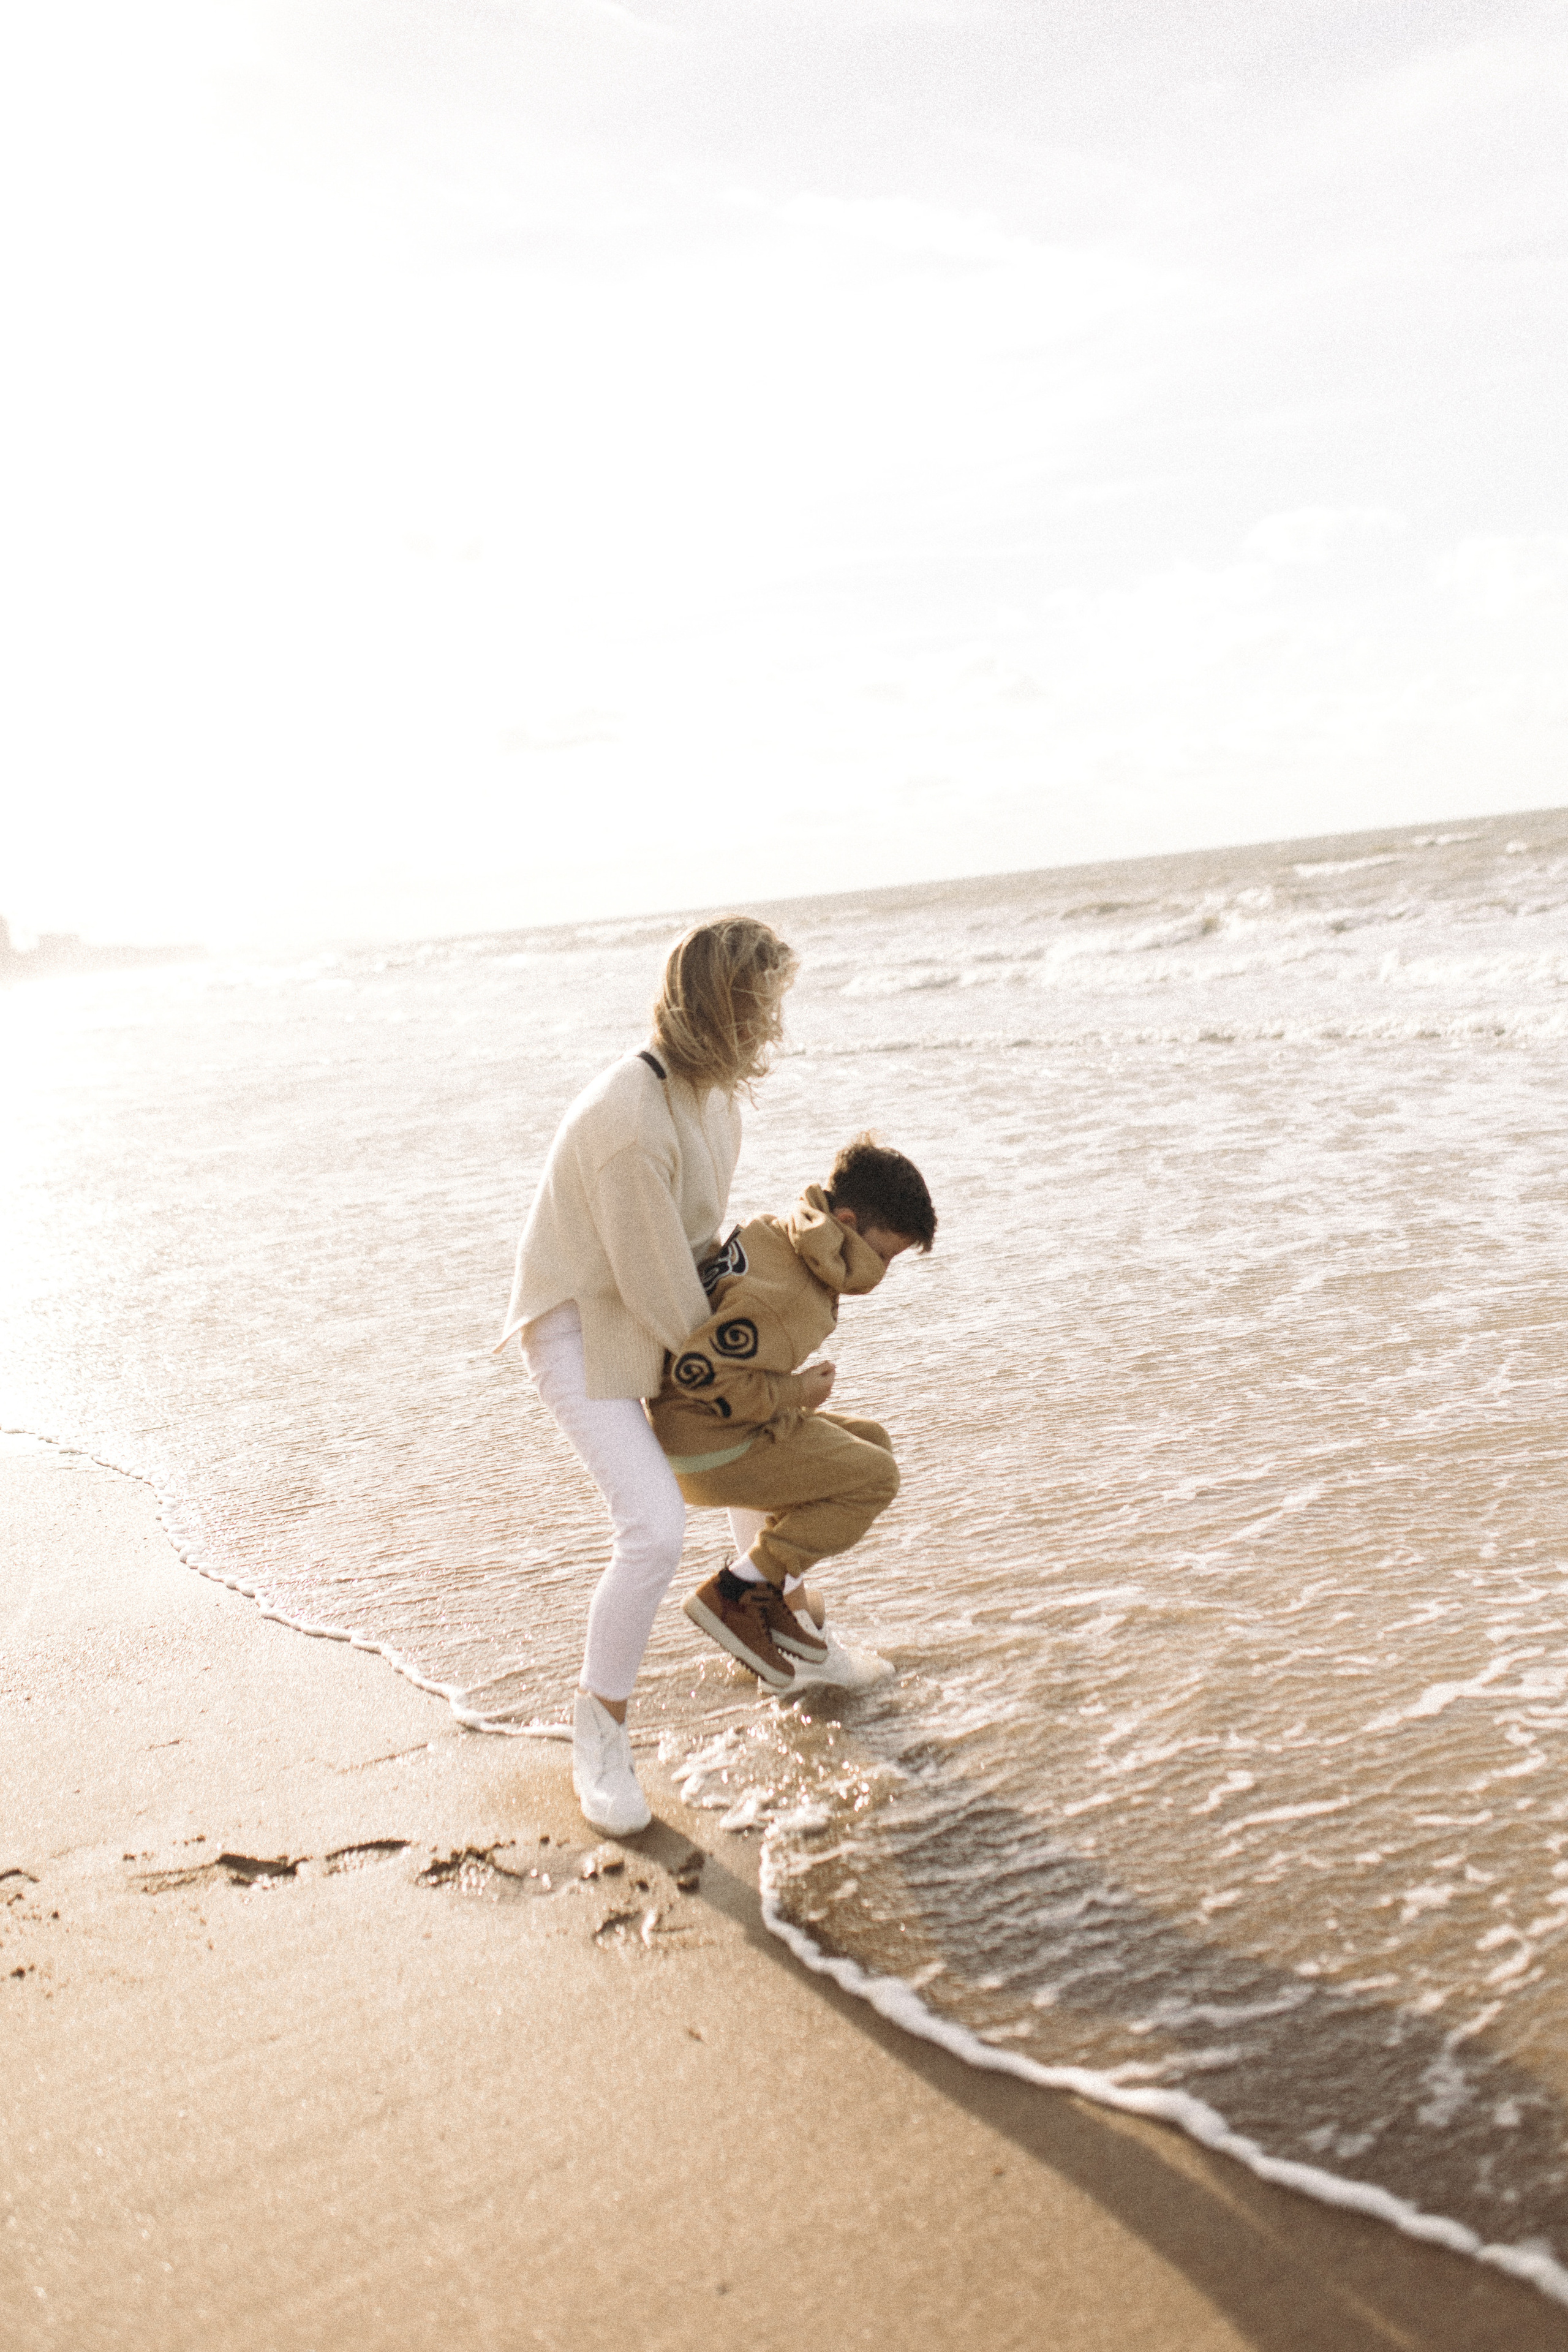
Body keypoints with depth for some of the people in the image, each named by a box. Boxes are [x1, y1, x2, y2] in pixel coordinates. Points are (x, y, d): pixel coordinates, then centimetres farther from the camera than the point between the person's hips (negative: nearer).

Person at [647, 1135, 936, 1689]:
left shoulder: (776, 1235, 4)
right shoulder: (785, 1295, -26)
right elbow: (697, 1371, -32)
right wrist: (793, 1392, -18)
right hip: (712, 1452, -10)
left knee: (869, 1443, 17)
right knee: (873, 1477, -9)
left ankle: (780, 1597, 17)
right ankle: (733, 1594, -3)